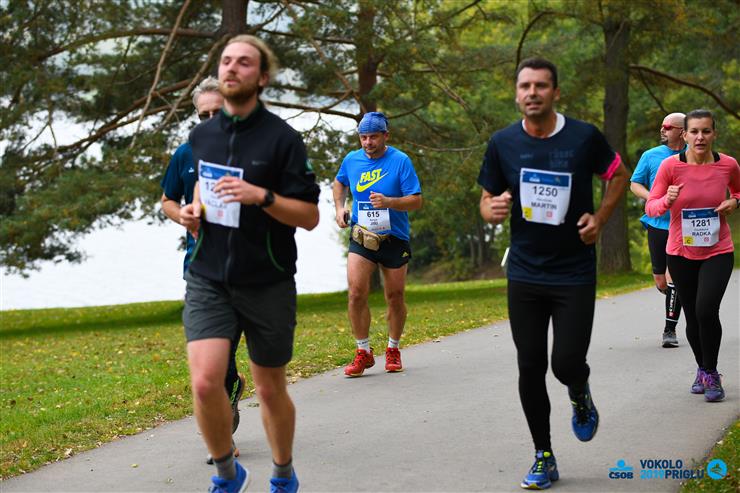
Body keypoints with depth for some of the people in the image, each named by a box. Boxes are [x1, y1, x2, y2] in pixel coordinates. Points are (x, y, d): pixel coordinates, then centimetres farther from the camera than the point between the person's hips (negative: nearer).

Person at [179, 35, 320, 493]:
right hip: (209, 279, 2)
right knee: (205, 382, -15)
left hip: (267, 282, -2)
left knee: (271, 389, 10)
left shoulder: (283, 138, -7)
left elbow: (309, 216, -7)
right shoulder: (200, 136, 6)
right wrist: (194, 211, 2)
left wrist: (261, 196, -23)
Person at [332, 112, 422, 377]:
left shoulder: (400, 161, -9)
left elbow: (416, 201, -12)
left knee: (395, 297, 8)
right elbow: (339, 183, 25)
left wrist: (388, 202, -28)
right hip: (361, 236, 2)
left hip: (394, 238, -2)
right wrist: (339, 207, 8)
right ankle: (363, 352, 0)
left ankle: (393, 350, 27)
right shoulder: (352, 160, 2)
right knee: (356, 293, -13)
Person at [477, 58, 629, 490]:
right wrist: (493, 210, -16)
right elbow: (487, 199, 8)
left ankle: (580, 396, 30)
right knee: (530, 368, 3)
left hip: (575, 272, -2)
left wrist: (600, 218, -5)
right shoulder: (503, 143, -3)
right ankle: (544, 458, 18)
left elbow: (619, 175, 9)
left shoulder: (584, 137, -8)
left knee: (567, 363, -9)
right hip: (525, 273, 2)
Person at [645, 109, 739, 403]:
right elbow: (650, 207, -6)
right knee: (693, 318, 10)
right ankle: (702, 370, 35)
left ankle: (711, 374, -1)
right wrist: (667, 200, -27)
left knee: (706, 309, -21)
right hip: (681, 253, 1)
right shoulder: (671, 166, -10)